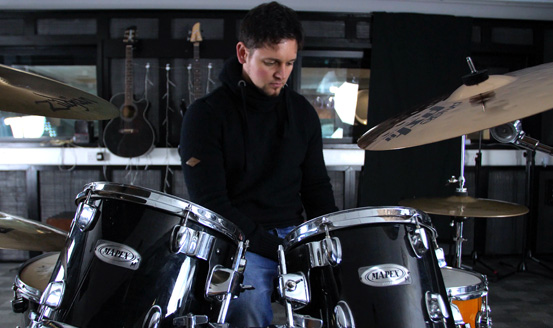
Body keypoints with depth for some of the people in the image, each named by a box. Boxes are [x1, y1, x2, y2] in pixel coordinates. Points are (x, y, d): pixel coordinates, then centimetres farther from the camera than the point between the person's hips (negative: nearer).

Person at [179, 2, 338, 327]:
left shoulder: (303, 113, 8)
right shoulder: (206, 114, -8)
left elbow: (316, 187, 14)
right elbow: (209, 202, -13)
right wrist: (276, 250, -19)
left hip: (294, 233, 5)